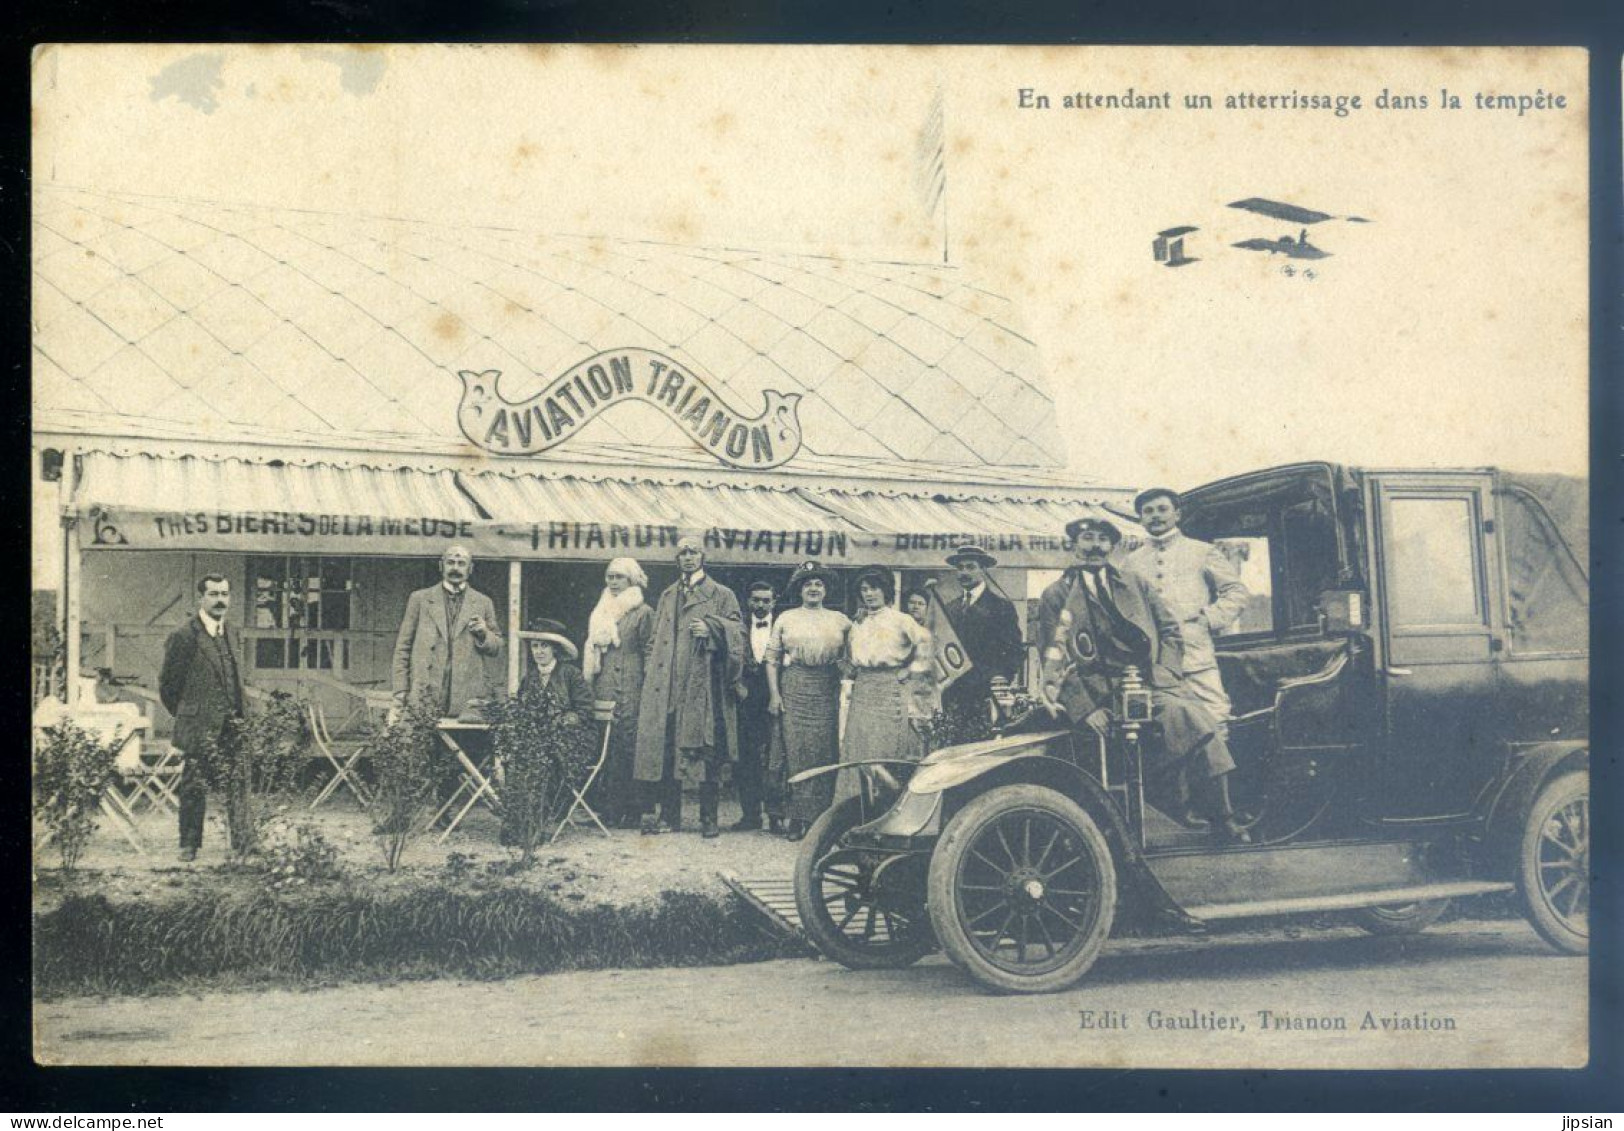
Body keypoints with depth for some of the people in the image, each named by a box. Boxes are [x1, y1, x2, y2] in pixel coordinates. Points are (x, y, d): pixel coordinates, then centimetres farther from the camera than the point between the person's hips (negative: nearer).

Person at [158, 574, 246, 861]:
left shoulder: (230, 633, 14)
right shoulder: (184, 636, -8)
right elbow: (167, 684, -1)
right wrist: (185, 716, 7)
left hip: (231, 728, 6)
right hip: (198, 729, -6)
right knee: (194, 787, -1)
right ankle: (189, 845, 10)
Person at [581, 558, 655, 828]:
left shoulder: (643, 612, 1)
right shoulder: (600, 611, 19)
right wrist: (589, 685, 17)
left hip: (630, 689, -6)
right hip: (602, 689, 6)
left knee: (628, 747, -8)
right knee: (606, 748, 1)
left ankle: (631, 811, -5)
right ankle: (609, 809, 4)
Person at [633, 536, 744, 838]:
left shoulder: (721, 595, 7)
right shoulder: (667, 596, 20)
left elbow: (738, 632, 0)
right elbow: (655, 639, 21)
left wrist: (712, 628, -16)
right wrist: (651, 672, 10)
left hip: (705, 686, -4)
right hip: (667, 687, 4)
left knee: (706, 751, -5)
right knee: (665, 749, 1)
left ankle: (709, 819, 1)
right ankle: (669, 816, 8)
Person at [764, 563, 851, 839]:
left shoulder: (839, 620, 11)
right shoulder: (786, 619, 8)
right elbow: (772, 658, 4)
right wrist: (774, 694, -5)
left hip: (827, 692, 1)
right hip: (793, 689, -1)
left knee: (824, 751, 0)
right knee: (793, 748, -4)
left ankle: (820, 816, 6)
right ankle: (795, 817, 1)